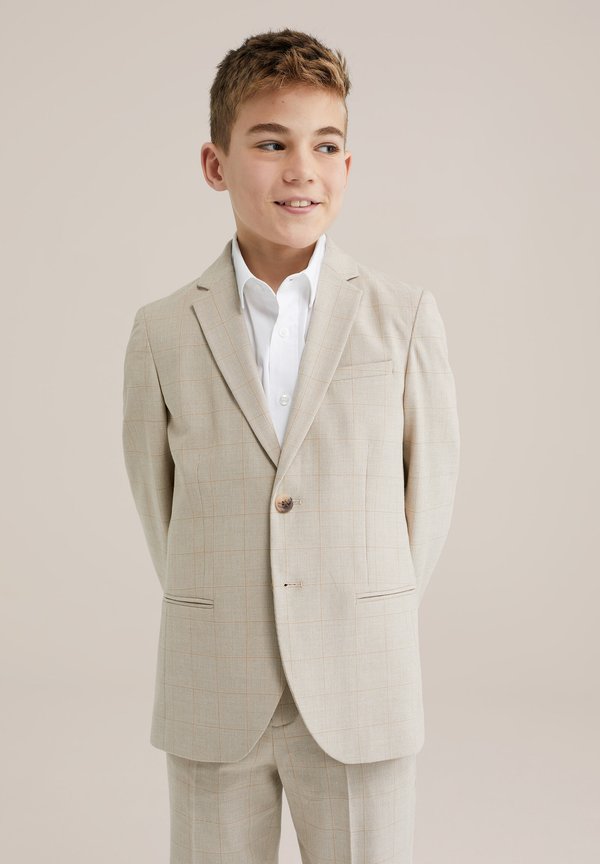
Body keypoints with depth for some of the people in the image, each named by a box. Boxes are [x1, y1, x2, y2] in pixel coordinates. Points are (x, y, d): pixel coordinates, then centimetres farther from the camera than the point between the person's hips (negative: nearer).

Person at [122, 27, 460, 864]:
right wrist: (222, 625, 10)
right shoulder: (163, 333, -2)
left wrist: (368, 628, 6)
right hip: (214, 702, 1)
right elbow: (156, 492, 9)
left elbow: (431, 479, 3)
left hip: (361, 700, 0)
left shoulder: (404, 314, -4)